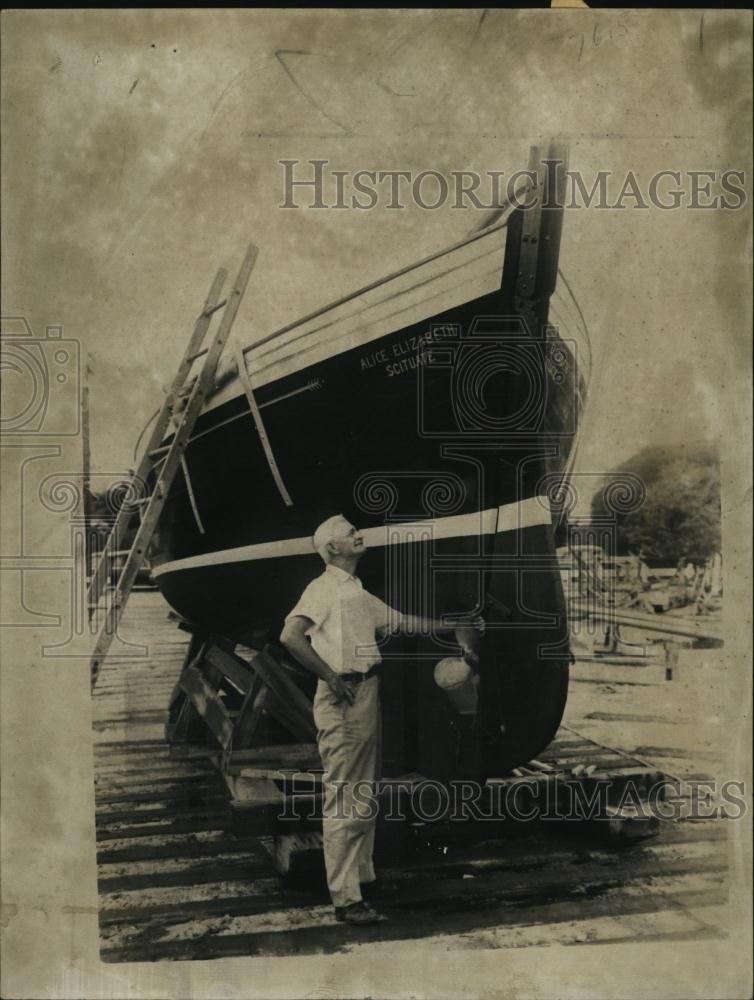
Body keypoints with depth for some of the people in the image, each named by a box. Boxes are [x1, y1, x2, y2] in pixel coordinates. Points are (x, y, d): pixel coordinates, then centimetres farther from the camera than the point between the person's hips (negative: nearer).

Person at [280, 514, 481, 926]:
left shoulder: (359, 594, 18)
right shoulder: (324, 588, -9)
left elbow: (401, 622, 26)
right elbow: (290, 636, -21)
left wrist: (453, 626, 23)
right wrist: (331, 677, -20)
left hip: (368, 696, 9)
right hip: (343, 699, -9)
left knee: (364, 797, 17)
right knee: (342, 800, -5)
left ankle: (363, 877, 30)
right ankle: (345, 898, -1)